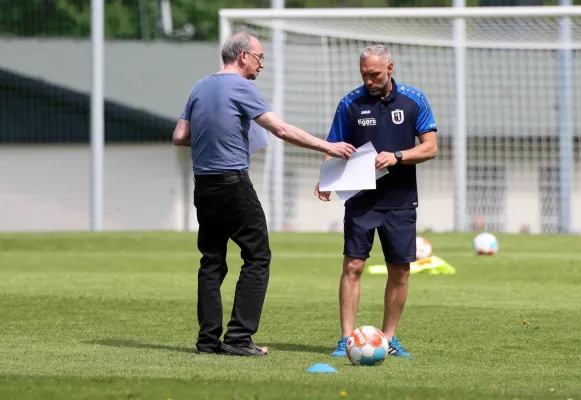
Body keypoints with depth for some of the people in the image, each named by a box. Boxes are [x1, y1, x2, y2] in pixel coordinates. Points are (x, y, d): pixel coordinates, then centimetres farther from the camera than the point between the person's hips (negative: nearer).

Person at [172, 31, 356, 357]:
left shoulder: (200, 88, 13)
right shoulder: (241, 87, -9)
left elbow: (180, 137, 14)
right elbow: (282, 130, -14)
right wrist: (327, 147, -10)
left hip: (203, 184, 7)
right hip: (233, 183, -7)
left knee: (212, 261, 9)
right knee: (257, 257, -2)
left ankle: (209, 338, 6)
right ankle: (239, 336, -8)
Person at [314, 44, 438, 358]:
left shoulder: (414, 100, 1)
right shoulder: (351, 103, 1)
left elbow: (430, 147, 0)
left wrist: (396, 157, -15)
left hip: (400, 201, 1)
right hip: (361, 199, -1)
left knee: (400, 271, 3)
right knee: (353, 265, -9)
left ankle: (388, 338, 14)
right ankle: (347, 340, -7)